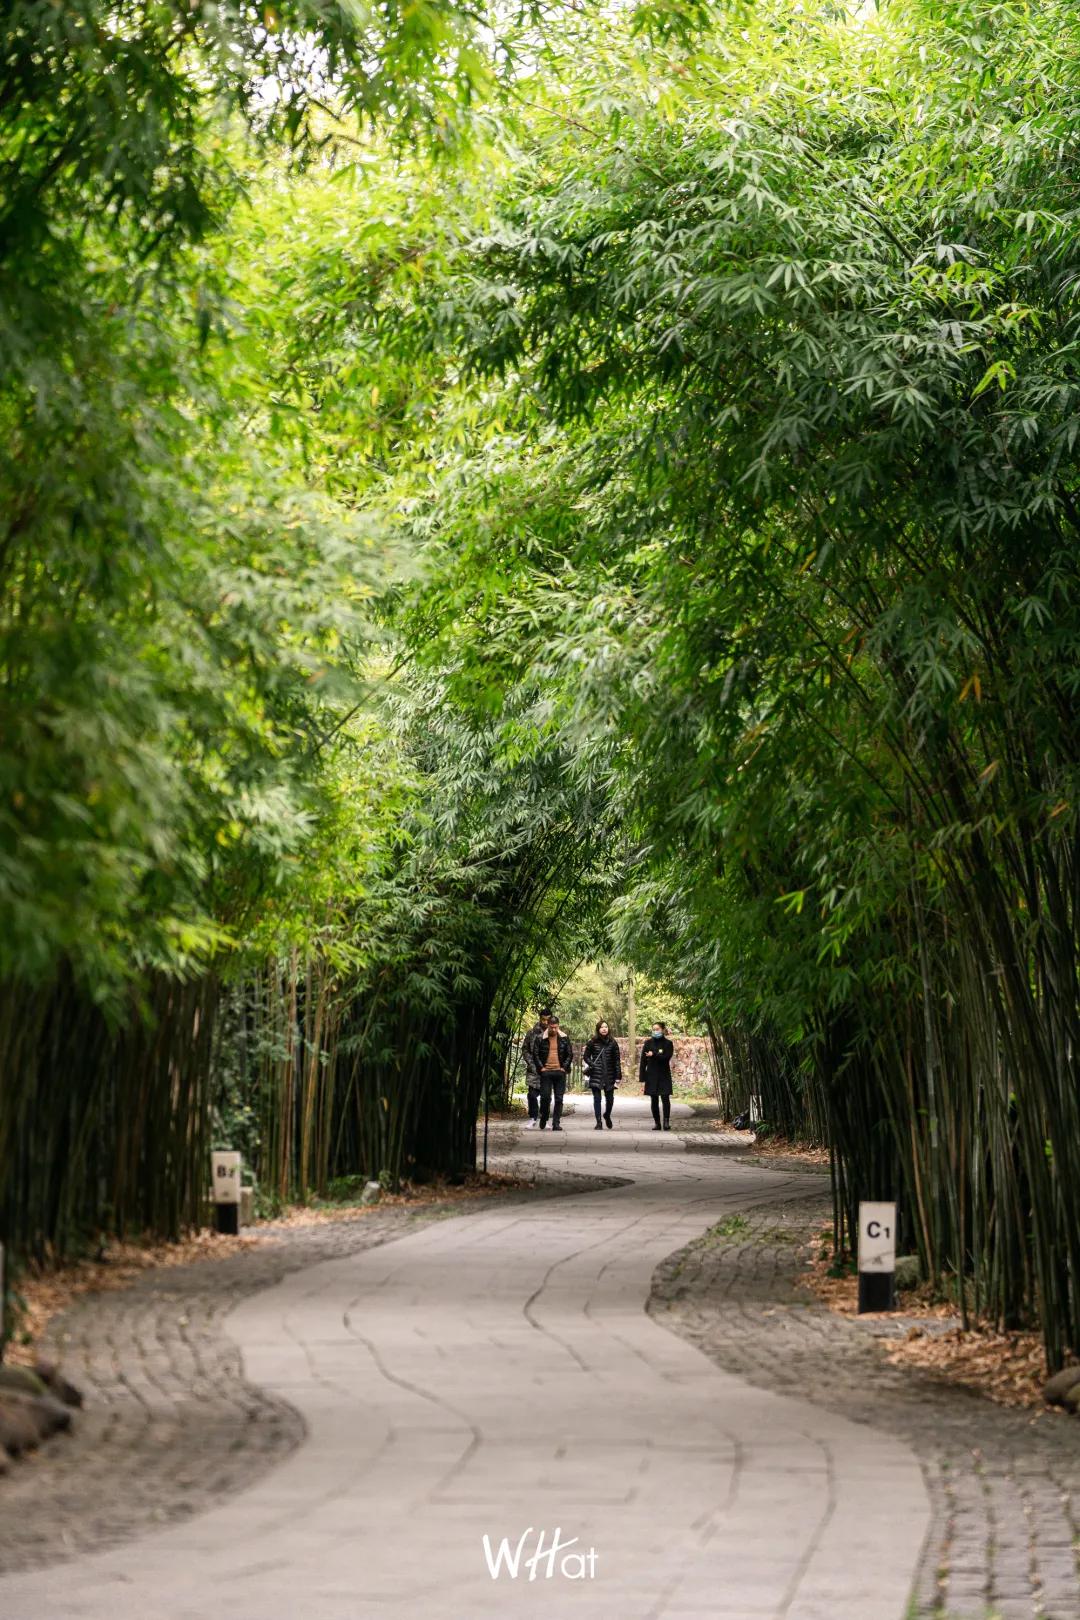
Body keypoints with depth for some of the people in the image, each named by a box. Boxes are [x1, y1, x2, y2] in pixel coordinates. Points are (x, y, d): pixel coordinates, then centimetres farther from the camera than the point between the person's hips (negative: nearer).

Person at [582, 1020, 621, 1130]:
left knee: (610, 1098, 6)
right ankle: (599, 1123, 1)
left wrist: (618, 1076, -1)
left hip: (609, 1075, 1)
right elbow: (586, 1056, 9)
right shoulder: (593, 1042, 2)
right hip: (596, 1075, -1)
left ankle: (607, 1115, 35)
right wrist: (592, 1065, -6)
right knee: (597, 1099, -3)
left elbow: (617, 1060, 3)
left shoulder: (612, 1043, 3)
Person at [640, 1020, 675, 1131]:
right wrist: (642, 1078, -1)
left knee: (665, 1098, -10)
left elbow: (667, 1057, -11)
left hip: (664, 1076, -2)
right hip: (651, 1076, 2)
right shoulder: (648, 1043, 5)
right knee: (654, 1100, 4)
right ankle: (656, 1122, 10)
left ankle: (666, 1122, -9)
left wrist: (654, 1055, -20)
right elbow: (643, 1061, 3)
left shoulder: (668, 1043, 2)